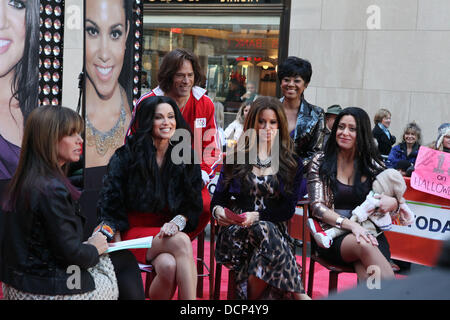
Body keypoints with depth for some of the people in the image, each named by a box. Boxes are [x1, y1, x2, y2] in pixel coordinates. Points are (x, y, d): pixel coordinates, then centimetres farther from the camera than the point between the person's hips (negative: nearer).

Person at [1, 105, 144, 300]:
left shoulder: (21, 182, 5)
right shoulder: (52, 189, -24)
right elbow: (72, 253, -22)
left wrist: (88, 245, 6)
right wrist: (94, 248, -2)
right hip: (50, 291, -9)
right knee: (126, 260, 11)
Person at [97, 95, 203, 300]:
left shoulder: (186, 158, 8)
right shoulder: (126, 156, -2)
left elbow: (194, 204, 10)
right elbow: (110, 206, 0)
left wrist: (177, 222, -11)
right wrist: (116, 245, -8)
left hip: (167, 231, 3)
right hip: (133, 230, -3)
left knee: (169, 266, -34)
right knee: (181, 242, -33)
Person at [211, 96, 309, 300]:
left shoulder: (292, 164, 13)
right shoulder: (236, 158, 15)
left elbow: (288, 209, 3)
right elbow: (218, 197, 12)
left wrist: (256, 216, -15)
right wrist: (218, 210, -13)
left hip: (274, 228, 1)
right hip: (235, 233, 0)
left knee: (267, 231, -38)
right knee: (267, 231, -36)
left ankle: (251, 295, -22)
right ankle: (297, 294, -28)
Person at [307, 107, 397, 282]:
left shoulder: (372, 164, 11)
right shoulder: (321, 161, 5)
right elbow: (317, 207, -3)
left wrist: (393, 203, -11)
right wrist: (351, 225, -19)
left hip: (368, 231, 2)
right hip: (333, 235, -1)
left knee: (367, 273, -33)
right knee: (364, 245, -35)